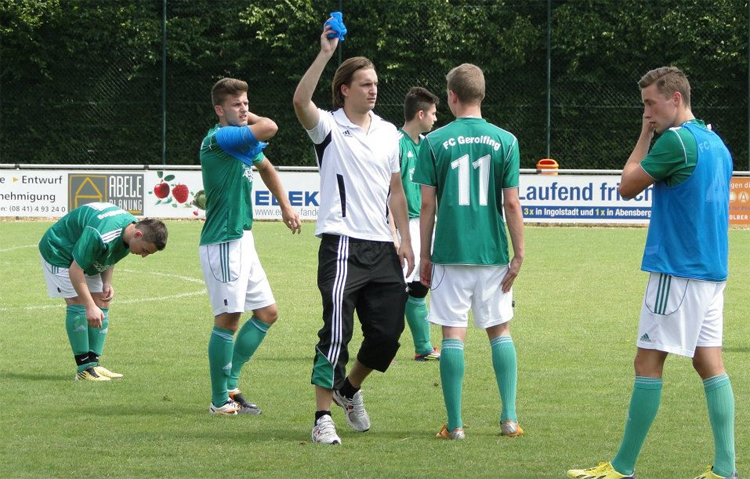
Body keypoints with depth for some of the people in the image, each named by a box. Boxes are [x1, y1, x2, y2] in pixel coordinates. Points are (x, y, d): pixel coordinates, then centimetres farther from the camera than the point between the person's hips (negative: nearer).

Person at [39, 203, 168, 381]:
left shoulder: (130, 228, -11)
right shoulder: (99, 235, -40)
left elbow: (110, 257, 8)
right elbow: (75, 269, -36)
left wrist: (107, 283, -9)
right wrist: (90, 306, -36)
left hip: (88, 259, 9)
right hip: (58, 252, -9)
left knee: (102, 303, 0)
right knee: (77, 303, -19)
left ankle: (94, 364, 0)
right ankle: (84, 369, -17)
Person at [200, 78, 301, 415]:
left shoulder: (244, 140, 14)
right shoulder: (219, 138, -16)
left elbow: (265, 167, 33)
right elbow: (269, 128, -28)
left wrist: (285, 207, 29)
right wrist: (252, 120, -7)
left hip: (242, 239, 10)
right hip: (222, 242, -10)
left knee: (267, 313, 12)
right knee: (228, 318, -7)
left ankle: (229, 384, 18)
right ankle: (220, 401, 1)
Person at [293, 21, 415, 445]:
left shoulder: (389, 133, 15)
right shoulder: (329, 127, -2)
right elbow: (301, 102, -23)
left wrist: (405, 239, 11)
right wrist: (325, 54, -27)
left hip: (382, 249, 6)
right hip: (343, 245, -6)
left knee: (388, 331, 6)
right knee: (336, 332, -12)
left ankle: (350, 389, 32)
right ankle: (323, 418, -7)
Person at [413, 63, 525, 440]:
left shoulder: (435, 142, -3)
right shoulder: (505, 141, 0)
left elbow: (427, 204, -1)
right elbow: (511, 203, -1)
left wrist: (425, 255, 7)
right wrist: (518, 254, 4)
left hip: (450, 253, -1)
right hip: (492, 253, 1)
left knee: (453, 335, 1)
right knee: (500, 330, 13)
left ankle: (455, 424, 1)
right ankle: (509, 417, 8)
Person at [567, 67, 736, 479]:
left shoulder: (677, 140, -14)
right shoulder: (715, 143, 14)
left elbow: (627, 186, -6)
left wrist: (645, 136, 2)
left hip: (678, 271, -9)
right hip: (711, 270, 9)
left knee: (648, 363, -4)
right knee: (709, 363, 7)